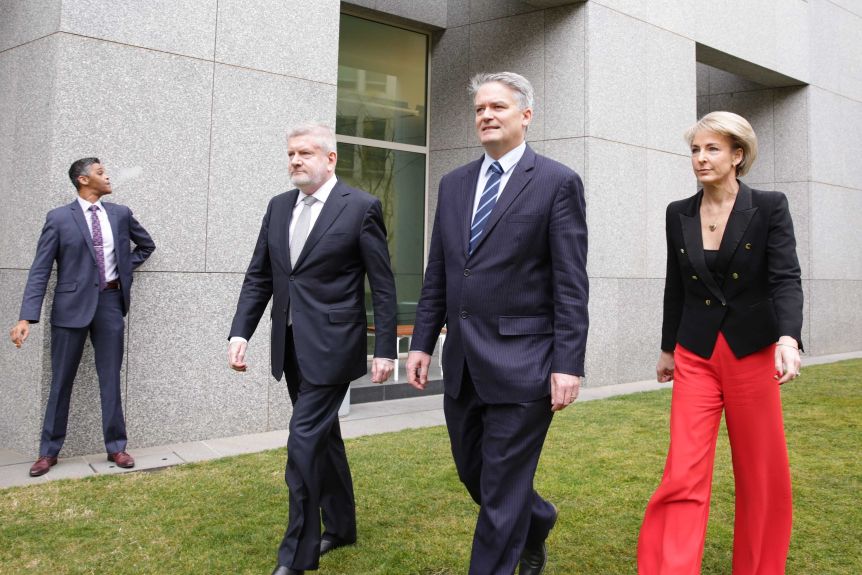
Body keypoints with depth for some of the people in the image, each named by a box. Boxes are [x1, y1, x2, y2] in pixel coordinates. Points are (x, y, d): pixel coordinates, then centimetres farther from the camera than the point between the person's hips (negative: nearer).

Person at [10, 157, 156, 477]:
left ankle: (116, 447, 16)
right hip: (73, 305, -2)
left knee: (111, 379, 7)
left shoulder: (120, 214, 6)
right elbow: (40, 271, -8)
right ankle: (49, 451, 18)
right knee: (61, 381, 6)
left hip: (110, 302, 2)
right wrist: (27, 317, -16)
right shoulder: (59, 218, -4)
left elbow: (147, 245, 24)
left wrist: (126, 269, 9)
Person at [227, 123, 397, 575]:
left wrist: (385, 349, -8)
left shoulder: (361, 207, -7)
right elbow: (258, 277, 10)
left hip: (331, 346, -6)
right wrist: (240, 333, 0)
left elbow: (382, 285, -6)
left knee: (305, 441, -9)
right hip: (291, 347, 6)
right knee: (323, 437, 17)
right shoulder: (278, 207, 9)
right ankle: (340, 526, 34)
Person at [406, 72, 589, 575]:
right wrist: (423, 342, 10)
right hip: (462, 363, 7)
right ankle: (537, 522, 46)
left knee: (502, 488, 2)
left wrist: (569, 364, -14)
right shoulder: (454, 184, 12)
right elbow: (437, 273, 14)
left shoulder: (558, 182, -5)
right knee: (473, 472, 19)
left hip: (521, 362, -6)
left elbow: (571, 284, -10)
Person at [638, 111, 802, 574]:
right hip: (696, 356, 2)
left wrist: (788, 339, -30)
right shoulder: (679, 214, 5)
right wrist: (668, 349, 18)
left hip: (752, 353, -1)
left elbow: (786, 278, -13)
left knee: (761, 473, 11)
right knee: (683, 475, -6)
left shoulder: (770, 207, -5)